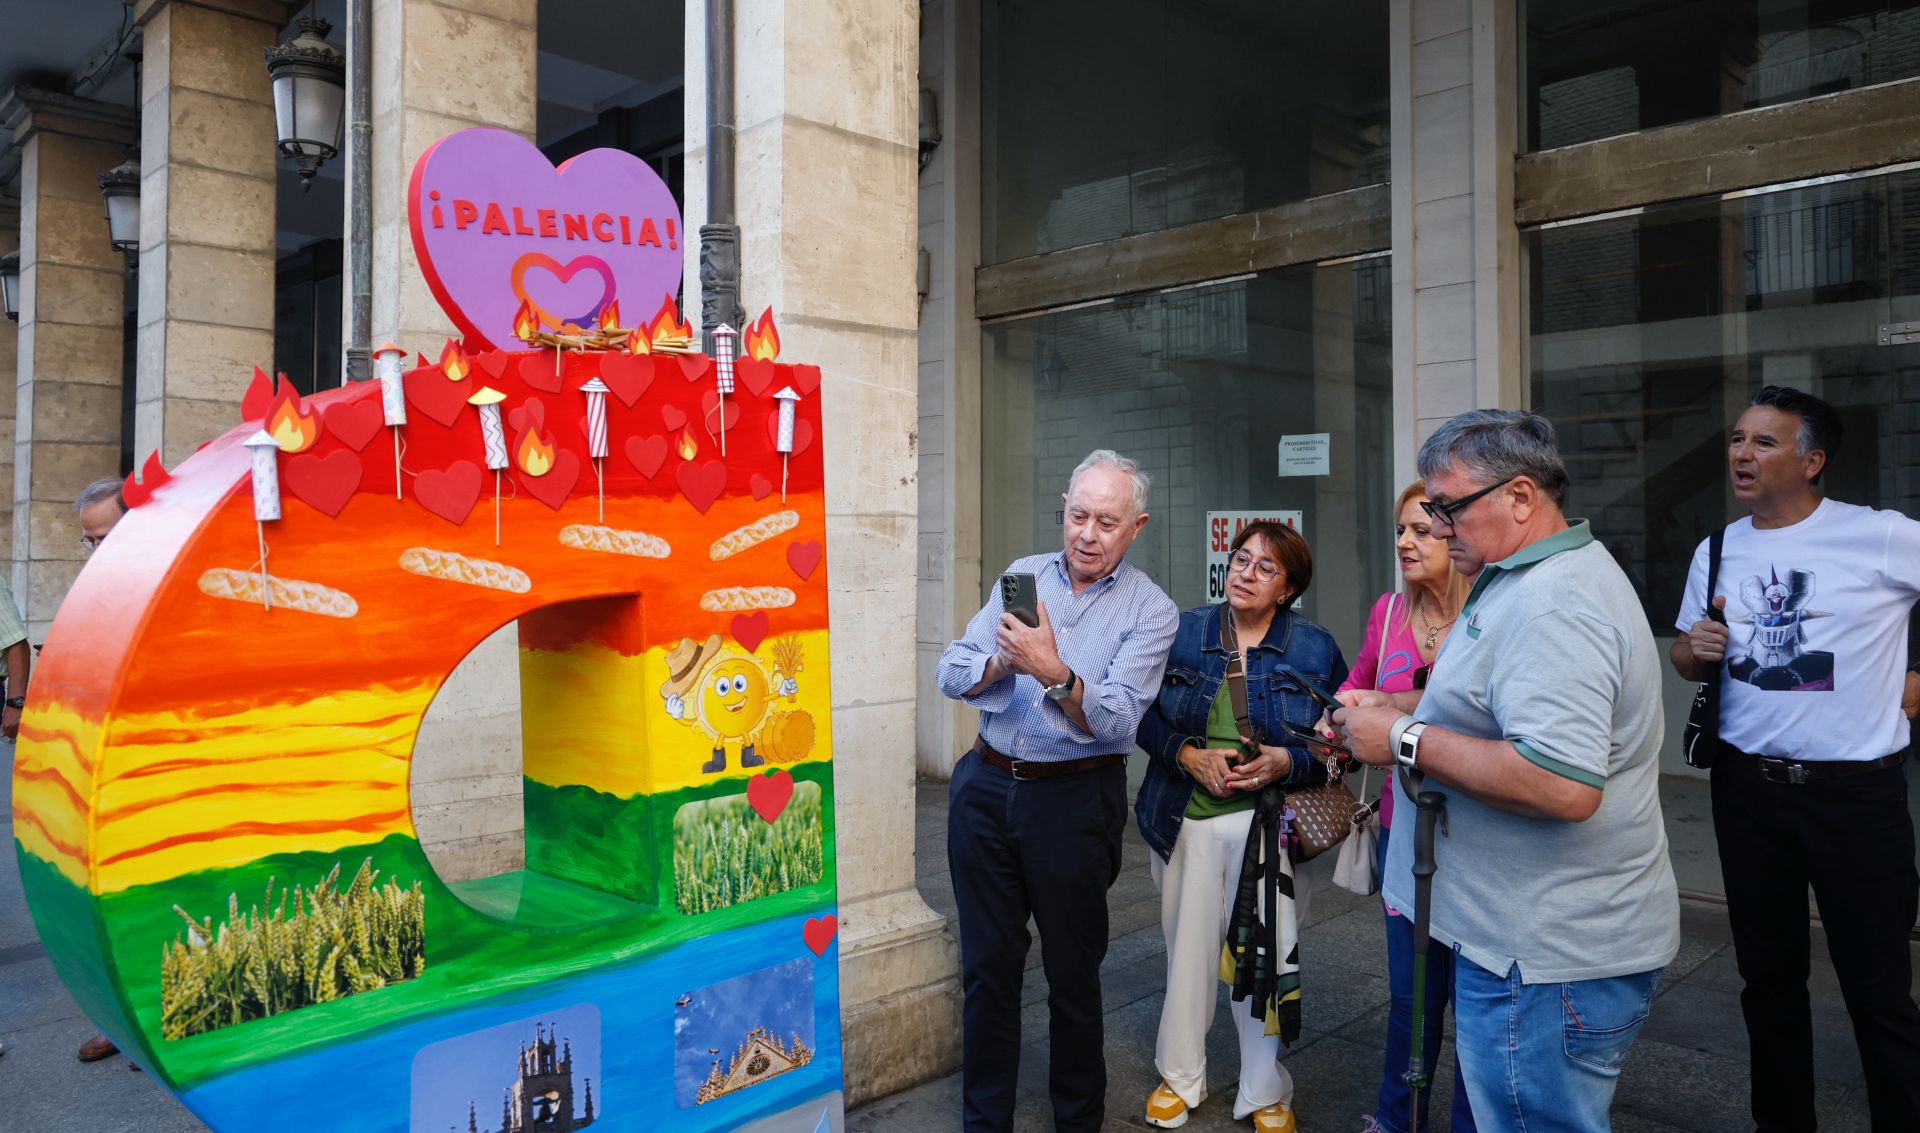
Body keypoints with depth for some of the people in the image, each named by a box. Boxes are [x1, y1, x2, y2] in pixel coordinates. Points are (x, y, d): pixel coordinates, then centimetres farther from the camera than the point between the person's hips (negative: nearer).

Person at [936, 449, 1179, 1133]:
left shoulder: (1150, 610, -5)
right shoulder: (1023, 575, 5)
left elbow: (1117, 721, -18)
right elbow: (951, 673, -1)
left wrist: (1054, 672, -34)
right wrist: (1002, 663, -22)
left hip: (1074, 800, -3)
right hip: (986, 788, 3)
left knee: (1073, 972, 11)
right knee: (987, 964, 13)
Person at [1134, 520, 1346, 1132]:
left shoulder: (1315, 648, 0)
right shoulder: (1183, 632, 3)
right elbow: (1144, 715, 4)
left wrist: (1287, 762, -17)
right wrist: (1190, 756, -12)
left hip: (1271, 822, -1)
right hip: (1186, 820, 1)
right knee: (1187, 950, 11)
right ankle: (1180, 1077, 32)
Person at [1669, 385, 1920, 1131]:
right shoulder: (1717, 551, 5)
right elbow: (1688, 658, 15)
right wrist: (1694, 650, -6)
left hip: (1854, 791, -5)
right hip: (1747, 787, 5)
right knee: (1768, 973, 17)